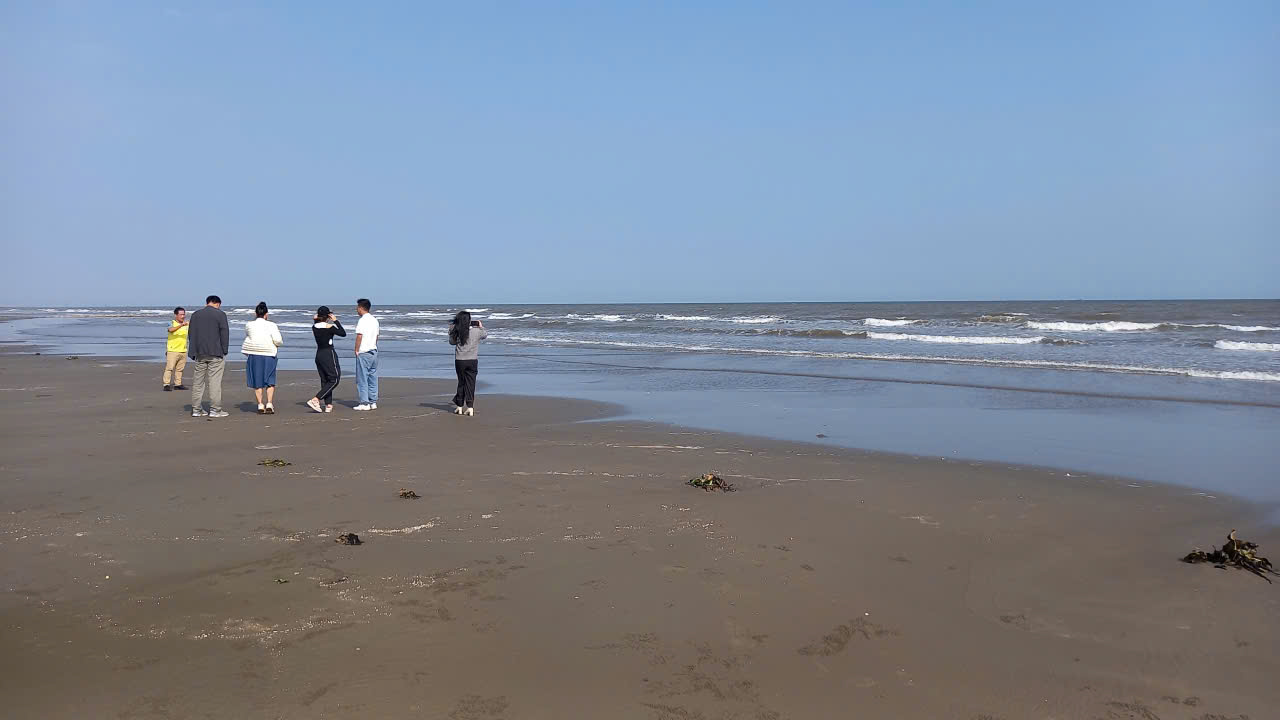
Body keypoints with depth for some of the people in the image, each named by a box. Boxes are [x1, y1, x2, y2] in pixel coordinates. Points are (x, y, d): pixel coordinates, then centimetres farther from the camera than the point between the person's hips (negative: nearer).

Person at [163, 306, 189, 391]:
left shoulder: (187, 324, 9)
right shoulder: (172, 323, -7)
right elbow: (171, 330, -29)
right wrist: (181, 325, -40)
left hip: (183, 350, 5)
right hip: (172, 350, -5)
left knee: (180, 369, 10)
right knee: (169, 368, -9)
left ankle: (178, 384, 19)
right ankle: (166, 385, -9)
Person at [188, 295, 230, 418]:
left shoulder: (195, 314, 13)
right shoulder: (220, 314, -3)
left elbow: (190, 334, 15)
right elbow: (224, 333, -7)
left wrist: (193, 352, 17)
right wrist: (224, 351, -1)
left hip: (199, 353, 5)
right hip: (215, 353, -5)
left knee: (198, 381, 9)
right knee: (215, 381, -4)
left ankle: (196, 409, 12)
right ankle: (215, 410, -5)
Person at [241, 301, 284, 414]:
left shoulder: (249, 325, 0)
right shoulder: (271, 325, -7)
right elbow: (278, 340, -12)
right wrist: (278, 343, 10)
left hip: (253, 355, 2)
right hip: (268, 355, -2)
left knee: (257, 382, 9)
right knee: (270, 381, 9)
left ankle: (260, 405, 8)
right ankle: (269, 404, -1)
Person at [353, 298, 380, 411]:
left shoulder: (362, 321, -12)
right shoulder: (375, 320, 12)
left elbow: (359, 337, -15)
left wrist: (356, 350, -7)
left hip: (364, 353, -8)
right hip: (374, 351, 8)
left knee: (362, 379, -2)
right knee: (373, 378, 11)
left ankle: (364, 403, -2)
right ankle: (373, 402, 13)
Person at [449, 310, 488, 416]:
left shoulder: (457, 332, -5)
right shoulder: (477, 331, -6)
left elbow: (451, 342, 13)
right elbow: (486, 334, 14)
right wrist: (481, 326, 31)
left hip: (459, 361, 1)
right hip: (472, 361, -1)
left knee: (461, 383, 13)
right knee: (470, 383, 2)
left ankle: (459, 407, 20)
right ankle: (470, 408, -1)